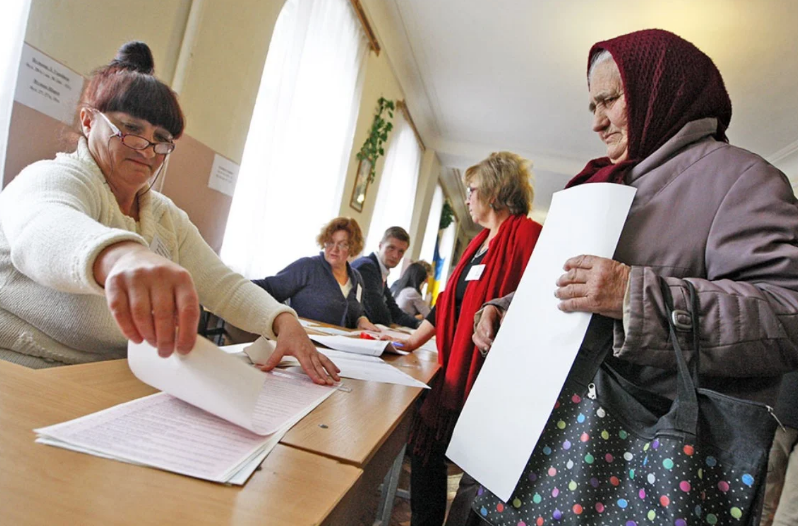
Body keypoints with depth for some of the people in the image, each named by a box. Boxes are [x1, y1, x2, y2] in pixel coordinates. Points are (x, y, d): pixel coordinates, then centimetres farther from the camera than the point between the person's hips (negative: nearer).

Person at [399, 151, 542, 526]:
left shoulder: (527, 235, -13)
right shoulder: (482, 242, 15)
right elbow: (448, 301, 17)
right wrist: (411, 342, 18)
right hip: (455, 371, 9)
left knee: (477, 475, 5)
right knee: (425, 448, 14)